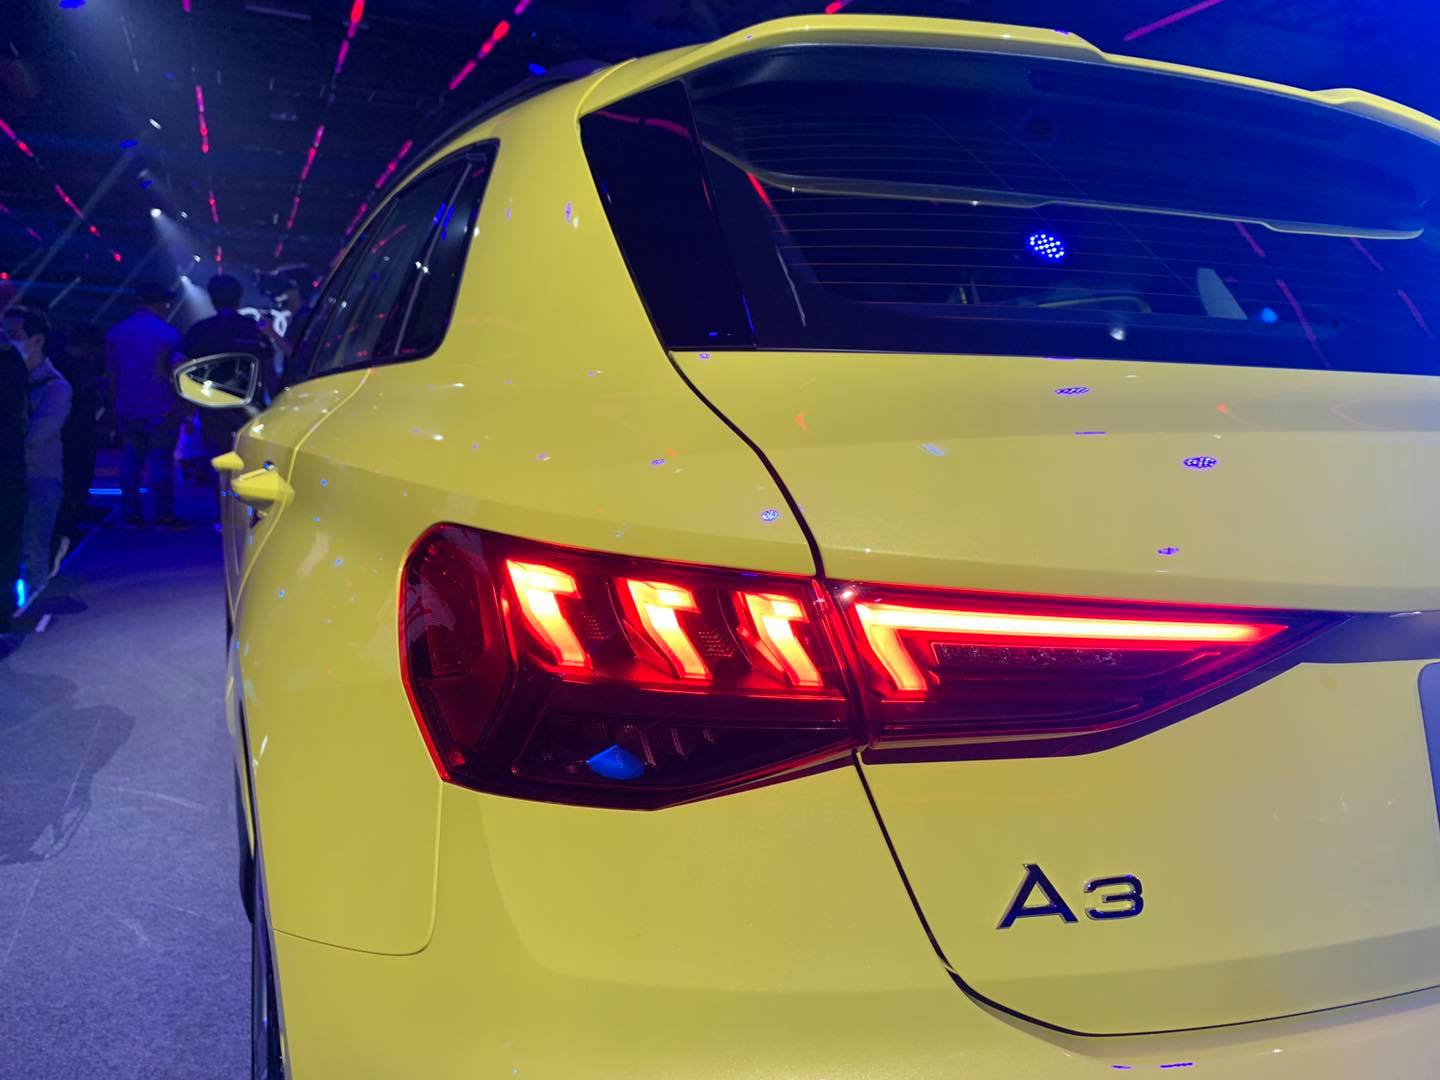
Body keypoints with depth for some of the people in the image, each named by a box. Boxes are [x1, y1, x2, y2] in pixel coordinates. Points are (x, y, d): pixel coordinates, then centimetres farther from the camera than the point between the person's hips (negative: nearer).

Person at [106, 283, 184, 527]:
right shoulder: (167, 333, -7)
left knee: (130, 460, 9)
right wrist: (181, 406, -1)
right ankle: (164, 514, -1)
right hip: (160, 410, -4)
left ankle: (131, 513, 10)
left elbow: (112, 373, 10)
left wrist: (116, 402, 16)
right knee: (160, 459, -1)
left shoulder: (116, 332, 7)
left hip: (127, 409, 4)